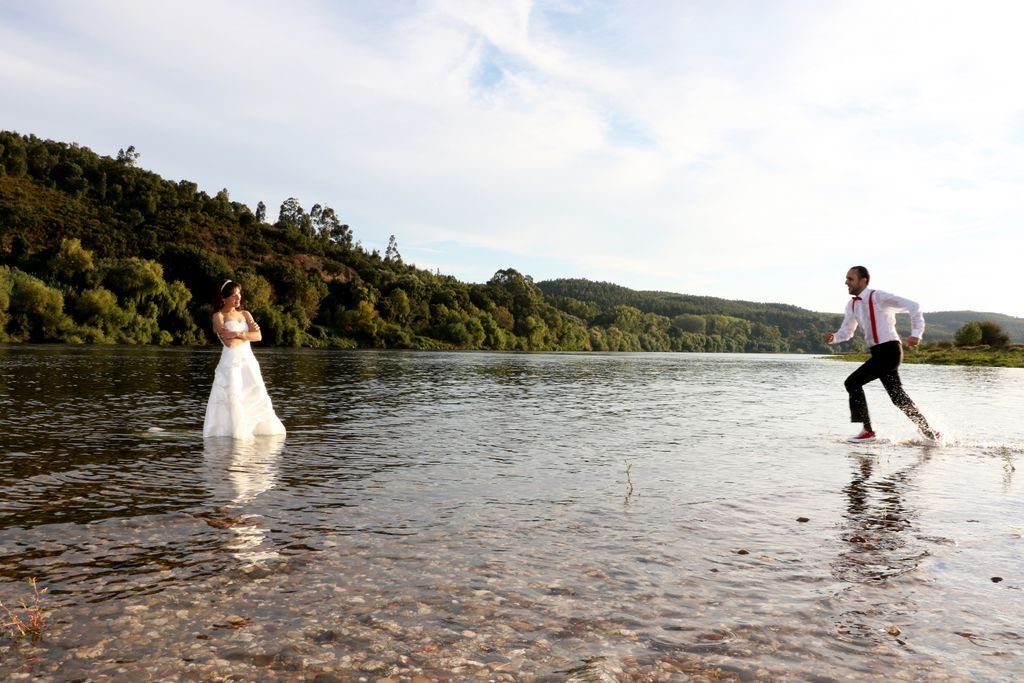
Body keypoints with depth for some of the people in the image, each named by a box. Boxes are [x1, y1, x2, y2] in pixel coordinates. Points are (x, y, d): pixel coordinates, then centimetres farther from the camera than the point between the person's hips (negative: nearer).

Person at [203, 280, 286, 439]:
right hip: (231, 363, -5)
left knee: (259, 399, 3)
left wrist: (238, 334, -12)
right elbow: (229, 343, -12)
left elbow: (258, 336, -1)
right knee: (233, 401, -9)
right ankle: (233, 433, -3)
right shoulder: (219, 316, 1)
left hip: (249, 362, 5)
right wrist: (249, 335, -4)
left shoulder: (245, 314, 16)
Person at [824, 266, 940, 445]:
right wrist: (833, 337, -5)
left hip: (889, 350, -8)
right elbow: (846, 331, 18)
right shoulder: (852, 305, 11)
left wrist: (916, 334, -16)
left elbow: (913, 306, -10)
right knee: (898, 397, 14)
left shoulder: (879, 297, -12)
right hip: (878, 353, 8)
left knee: (853, 382, -16)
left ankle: (867, 431, -9)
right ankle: (930, 433, 28)